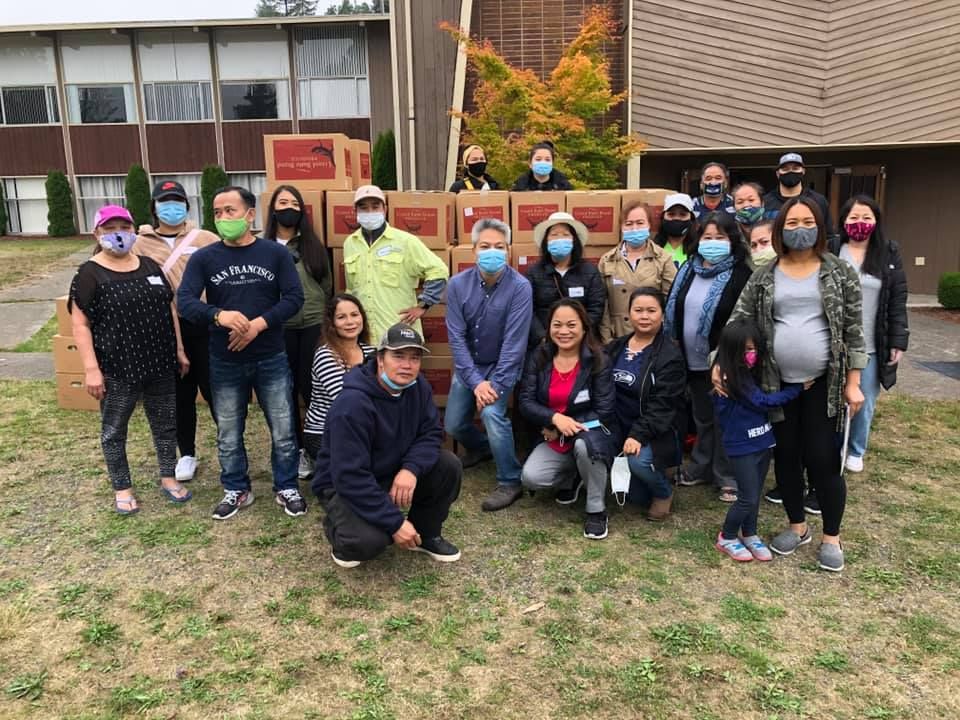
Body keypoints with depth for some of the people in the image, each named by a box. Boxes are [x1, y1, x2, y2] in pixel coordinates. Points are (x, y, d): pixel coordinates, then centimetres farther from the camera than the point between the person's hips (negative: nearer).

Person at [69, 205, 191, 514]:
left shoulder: (150, 266, 8)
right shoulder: (89, 274, -8)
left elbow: (169, 308, 13)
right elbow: (80, 323, -10)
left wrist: (179, 349, 9)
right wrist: (91, 368, -16)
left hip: (160, 363, 5)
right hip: (116, 369, -4)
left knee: (165, 423, 14)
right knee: (114, 430, 10)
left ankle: (168, 478, 30)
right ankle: (122, 489, 26)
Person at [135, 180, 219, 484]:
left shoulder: (205, 239, 0)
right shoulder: (141, 244, 6)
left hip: (203, 324, -2)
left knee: (213, 389, 4)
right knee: (180, 394, 12)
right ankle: (187, 454, 27)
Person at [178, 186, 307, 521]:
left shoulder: (275, 252, -3)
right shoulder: (203, 258, -2)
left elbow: (294, 298, -8)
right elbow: (184, 302, -12)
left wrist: (257, 325, -21)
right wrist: (219, 315, -32)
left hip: (271, 360, -1)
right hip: (225, 363, 1)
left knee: (283, 431, 7)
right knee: (228, 435, 14)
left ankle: (286, 487, 26)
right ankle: (236, 490, 33)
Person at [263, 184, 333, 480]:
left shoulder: (312, 244, 6)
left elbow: (327, 284, 10)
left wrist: (321, 313, 6)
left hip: (313, 324, 0)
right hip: (278, 327, 0)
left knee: (310, 386, -1)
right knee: (286, 389, 7)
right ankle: (298, 450, 19)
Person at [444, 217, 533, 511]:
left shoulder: (520, 287, -21)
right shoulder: (458, 284, -13)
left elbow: (514, 341, -22)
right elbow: (456, 336, -13)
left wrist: (496, 384, -26)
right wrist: (476, 382, -20)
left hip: (502, 364, -4)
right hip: (468, 365, 4)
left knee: (492, 412, -27)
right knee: (453, 424, 8)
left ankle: (510, 482, -7)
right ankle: (482, 448, 43)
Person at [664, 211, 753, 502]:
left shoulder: (740, 274, -11)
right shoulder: (688, 270, 8)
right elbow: (673, 310, 12)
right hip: (693, 360, 6)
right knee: (702, 418, 19)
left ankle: (728, 477, 18)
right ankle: (701, 468, 34)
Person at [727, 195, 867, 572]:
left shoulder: (840, 272, -1)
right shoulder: (764, 277, 3)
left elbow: (854, 330, -1)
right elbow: (738, 321, 3)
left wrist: (853, 382, -4)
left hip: (825, 382, -2)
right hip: (778, 383, 2)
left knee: (822, 459, 0)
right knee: (786, 456, 11)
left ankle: (831, 537, 20)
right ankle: (797, 526, 30)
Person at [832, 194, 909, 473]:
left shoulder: (889, 254, 3)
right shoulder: (830, 252, -3)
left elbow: (897, 301, 3)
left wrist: (898, 341, -1)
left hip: (871, 347, 2)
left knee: (865, 403, 11)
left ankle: (856, 451, 30)